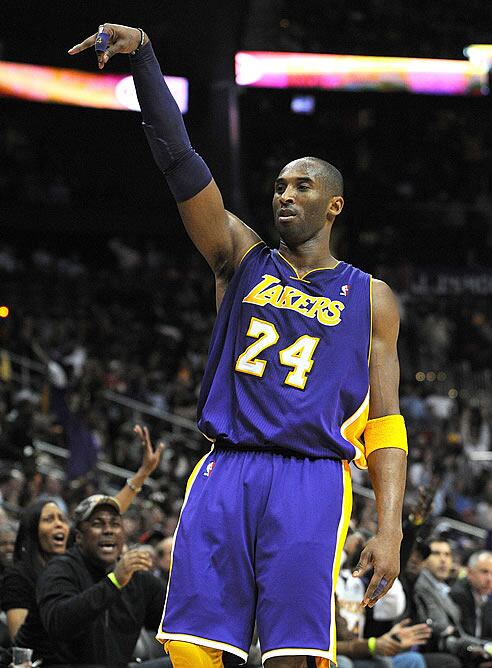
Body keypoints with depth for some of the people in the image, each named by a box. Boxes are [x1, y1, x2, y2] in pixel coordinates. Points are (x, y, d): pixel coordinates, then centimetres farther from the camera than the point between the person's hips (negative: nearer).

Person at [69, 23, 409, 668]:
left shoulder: (369, 297, 13)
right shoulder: (243, 261, 16)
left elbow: (385, 425, 9)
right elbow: (181, 161, 4)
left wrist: (390, 529, -4)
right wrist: (143, 55, -9)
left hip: (312, 479, -2)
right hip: (224, 473, 2)